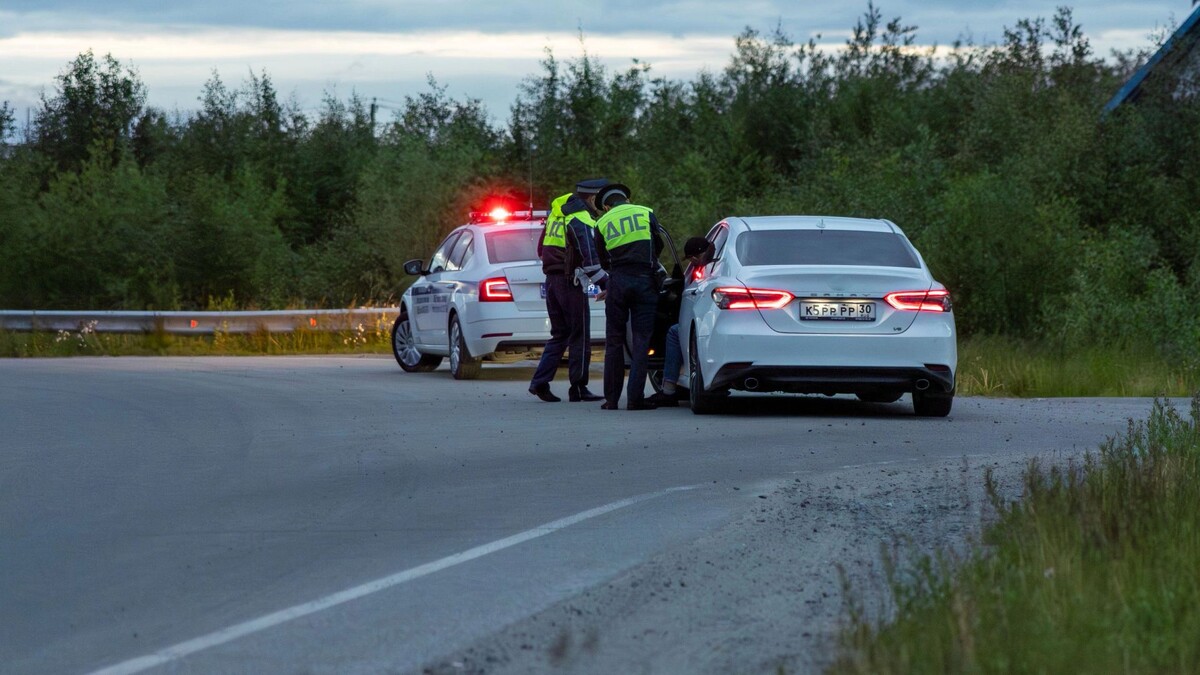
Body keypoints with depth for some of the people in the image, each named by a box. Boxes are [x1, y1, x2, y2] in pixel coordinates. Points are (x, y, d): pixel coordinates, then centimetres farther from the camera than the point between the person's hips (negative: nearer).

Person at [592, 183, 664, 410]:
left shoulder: (602, 223, 8)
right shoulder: (646, 213, 8)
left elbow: (604, 262, 14)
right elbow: (658, 246, 17)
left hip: (618, 281, 0)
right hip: (645, 279, 0)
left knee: (614, 342, 8)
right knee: (641, 340, 1)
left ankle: (611, 398, 7)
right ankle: (635, 398, -5)